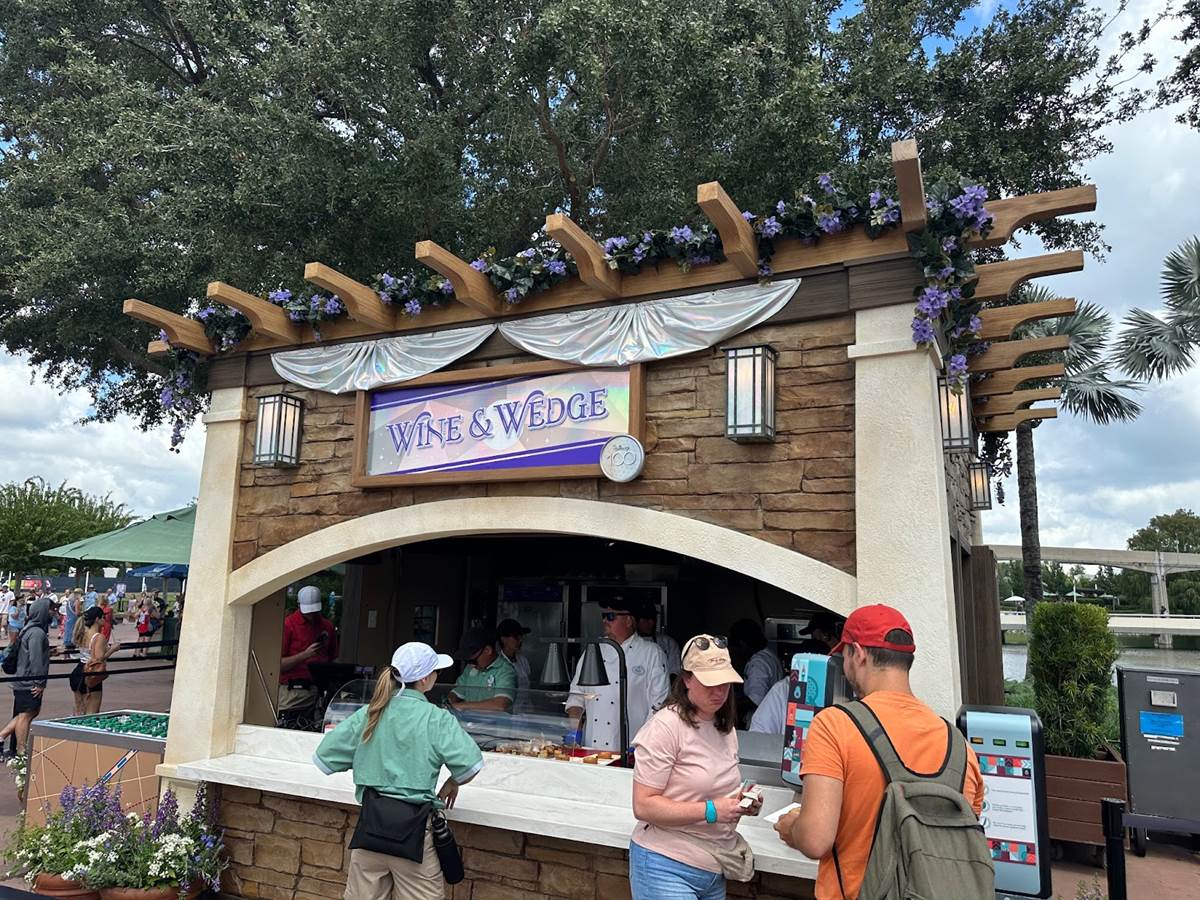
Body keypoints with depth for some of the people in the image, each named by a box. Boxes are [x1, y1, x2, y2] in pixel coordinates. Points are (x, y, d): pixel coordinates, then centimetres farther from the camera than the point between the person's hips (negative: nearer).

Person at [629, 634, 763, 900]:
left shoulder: (726, 728, 8)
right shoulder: (665, 726, -16)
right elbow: (643, 806, -19)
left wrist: (740, 803, 2)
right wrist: (710, 811, -22)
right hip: (667, 867, -7)